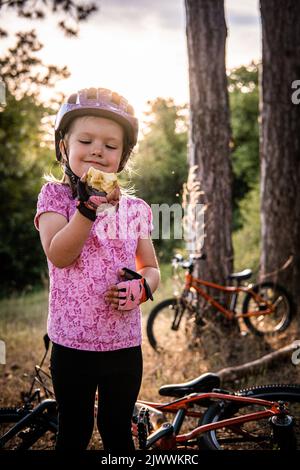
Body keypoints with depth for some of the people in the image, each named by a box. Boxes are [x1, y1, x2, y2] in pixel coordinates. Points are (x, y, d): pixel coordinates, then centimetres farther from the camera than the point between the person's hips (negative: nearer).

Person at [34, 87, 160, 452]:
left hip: (124, 343, 2)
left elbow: (151, 268, 10)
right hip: (72, 343, -2)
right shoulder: (55, 196, -5)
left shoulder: (135, 208, 3)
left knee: (118, 430, 16)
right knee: (73, 431, 15)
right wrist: (90, 206, -31)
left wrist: (141, 287, -13)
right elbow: (59, 256, -20)